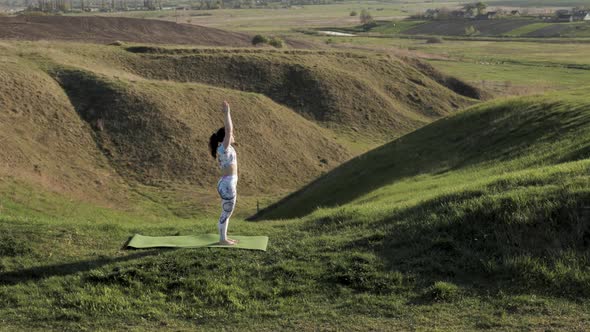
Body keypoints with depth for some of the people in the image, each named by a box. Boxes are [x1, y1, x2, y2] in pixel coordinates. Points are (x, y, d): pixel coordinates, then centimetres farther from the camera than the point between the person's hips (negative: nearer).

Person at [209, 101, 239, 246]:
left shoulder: (226, 148, 9)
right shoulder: (223, 148, -15)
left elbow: (228, 129, 18)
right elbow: (228, 130, -23)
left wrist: (227, 113, 15)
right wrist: (226, 112, -20)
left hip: (229, 183, 10)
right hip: (227, 185, -10)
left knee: (227, 212, 16)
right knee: (227, 212, 0)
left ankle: (224, 237, 24)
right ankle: (222, 239, 8)